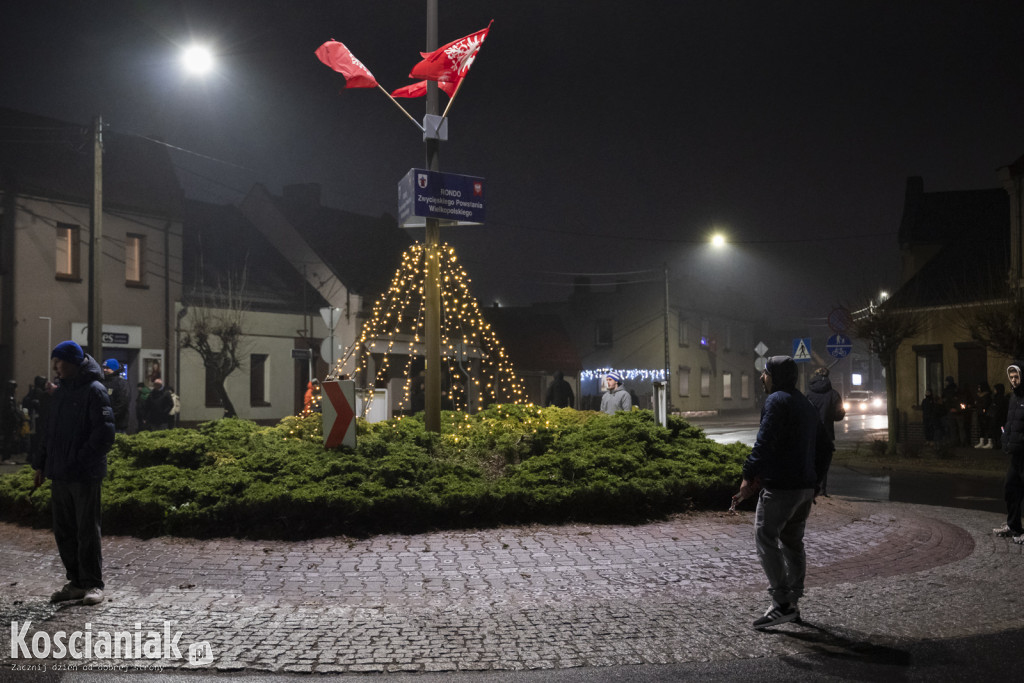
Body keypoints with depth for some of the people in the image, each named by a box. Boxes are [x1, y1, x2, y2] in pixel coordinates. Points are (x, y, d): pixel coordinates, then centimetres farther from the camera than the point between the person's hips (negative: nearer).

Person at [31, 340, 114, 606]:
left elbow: (104, 434, -16)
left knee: (87, 530, -2)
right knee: (64, 530, 11)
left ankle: (93, 584, 7)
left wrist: (80, 462, -21)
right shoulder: (61, 392, 16)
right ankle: (76, 582, 20)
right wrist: (41, 463, 14)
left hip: (85, 475, -8)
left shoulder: (94, 390, -10)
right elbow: (51, 431, 22)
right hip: (60, 474, 8)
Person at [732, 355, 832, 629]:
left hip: (780, 486, -9)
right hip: (806, 487, 10)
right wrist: (815, 480, 25)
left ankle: (782, 604, -10)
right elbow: (825, 447, 23)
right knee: (792, 542, 16)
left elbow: (765, 443, -23)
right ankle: (793, 602, 22)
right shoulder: (806, 404, 18)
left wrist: (749, 478, -22)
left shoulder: (777, 401, -12)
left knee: (765, 539, -6)